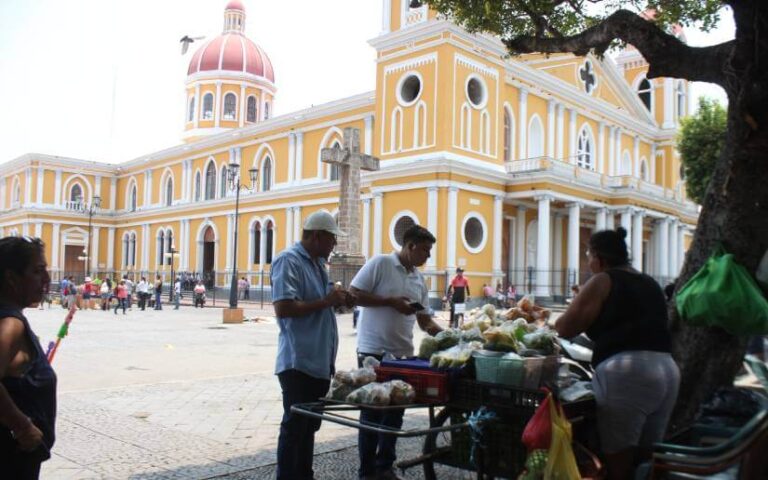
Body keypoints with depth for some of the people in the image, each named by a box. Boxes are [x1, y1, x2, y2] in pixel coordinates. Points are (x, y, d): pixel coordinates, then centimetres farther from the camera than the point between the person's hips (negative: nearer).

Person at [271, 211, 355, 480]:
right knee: (295, 425, 0)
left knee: (310, 424, 18)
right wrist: (326, 301, -20)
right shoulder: (288, 260, -14)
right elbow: (283, 308, -25)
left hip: (319, 360, 9)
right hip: (298, 362, -9)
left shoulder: (318, 262, 14)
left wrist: (338, 300, 4)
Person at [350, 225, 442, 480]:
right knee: (371, 411, 4)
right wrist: (391, 301, -18)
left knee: (395, 411, 12)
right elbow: (354, 294, -13)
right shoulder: (380, 263, -9)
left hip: (402, 353, 7)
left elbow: (425, 320, 14)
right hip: (374, 351, -6)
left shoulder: (419, 279, 11)